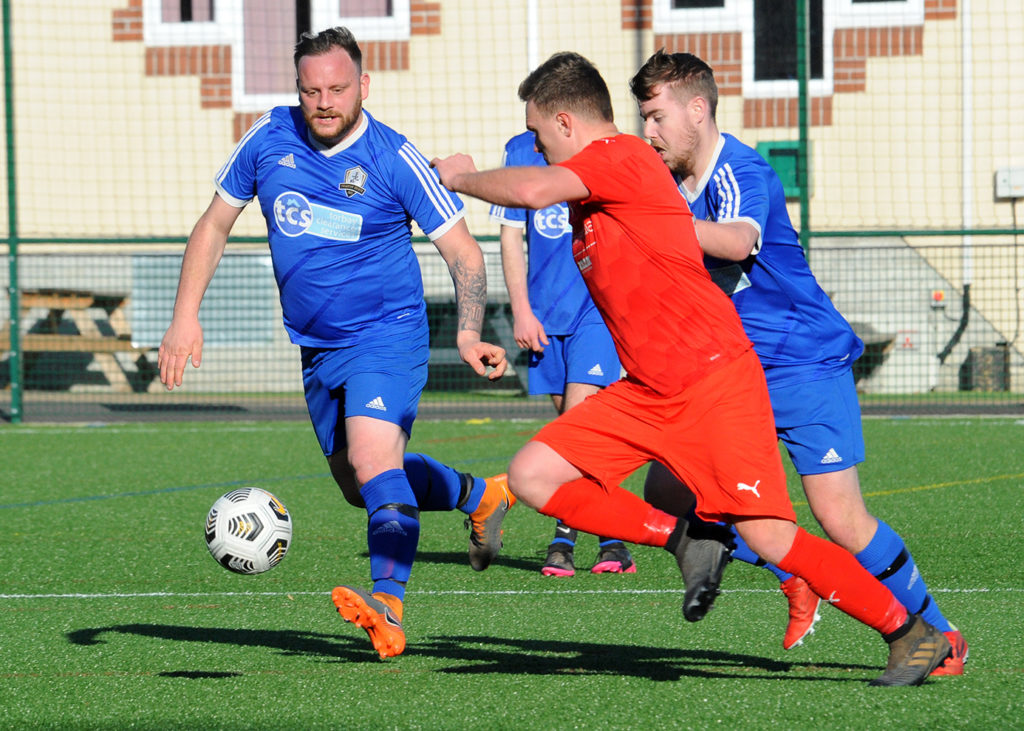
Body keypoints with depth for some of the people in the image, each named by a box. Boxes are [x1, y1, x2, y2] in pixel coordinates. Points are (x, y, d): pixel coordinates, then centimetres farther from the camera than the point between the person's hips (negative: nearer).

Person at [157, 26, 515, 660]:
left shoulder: (394, 157, -15)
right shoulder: (269, 138, -3)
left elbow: (462, 251, -11)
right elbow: (216, 224, 8)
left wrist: (470, 334, -26)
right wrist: (186, 317, 0)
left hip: (388, 335, -7)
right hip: (317, 348, 7)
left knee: (373, 460, -28)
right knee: (358, 485, 16)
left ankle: (389, 606, -39)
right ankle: (482, 496, 37)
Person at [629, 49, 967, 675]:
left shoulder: (741, 173, -19)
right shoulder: (675, 184, 7)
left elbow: (738, 243, -40)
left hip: (808, 364, -8)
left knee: (841, 519, -13)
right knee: (669, 492, -3)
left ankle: (939, 636, 5)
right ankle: (797, 579, 13)